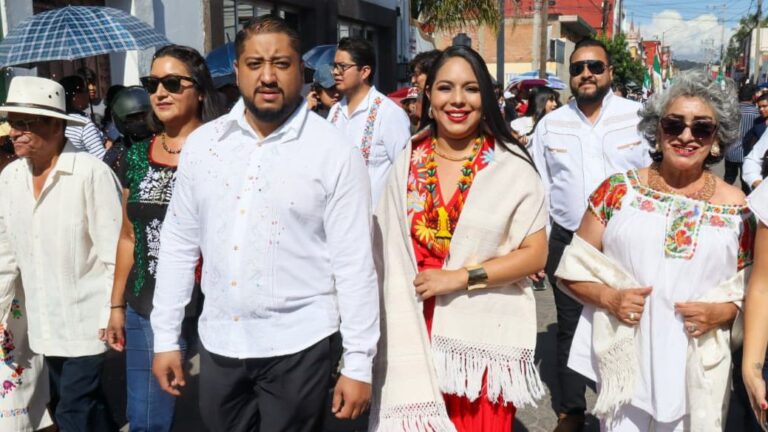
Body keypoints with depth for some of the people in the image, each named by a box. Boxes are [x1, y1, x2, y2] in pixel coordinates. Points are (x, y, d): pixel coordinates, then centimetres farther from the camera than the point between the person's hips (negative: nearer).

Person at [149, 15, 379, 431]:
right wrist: (166, 338, 7)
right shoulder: (201, 143, 2)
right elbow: (178, 245, 7)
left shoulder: (335, 151, -10)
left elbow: (354, 263, -9)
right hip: (218, 341, 4)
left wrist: (358, 363, -9)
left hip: (297, 344, -3)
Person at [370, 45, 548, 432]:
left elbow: (535, 254, -6)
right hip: (418, 335, 2)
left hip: (485, 337, -2)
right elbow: (390, 254, 5)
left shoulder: (511, 166, -6)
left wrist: (461, 277, -15)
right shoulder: (408, 163, 2)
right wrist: (400, 334, -4)